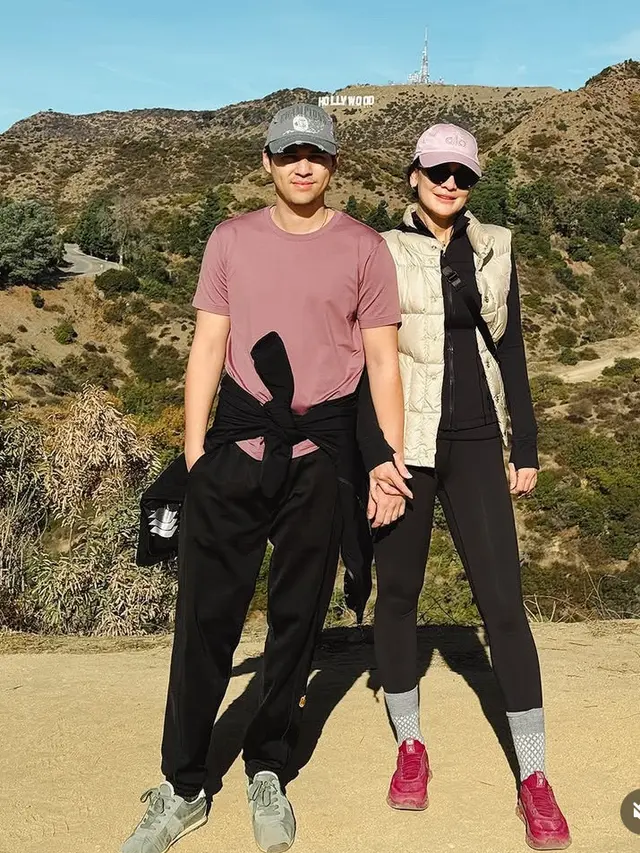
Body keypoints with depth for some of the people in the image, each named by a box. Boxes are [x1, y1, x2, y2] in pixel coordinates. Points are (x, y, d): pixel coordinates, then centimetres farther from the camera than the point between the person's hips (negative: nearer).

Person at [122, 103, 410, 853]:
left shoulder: (363, 248, 4)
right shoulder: (231, 240, 8)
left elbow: (383, 360, 4)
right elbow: (207, 348, 6)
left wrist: (393, 457, -5)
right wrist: (193, 454, -1)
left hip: (322, 451, 0)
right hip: (239, 438, 1)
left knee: (297, 616, 8)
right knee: (206, 614, -1)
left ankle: (267, 773, 26)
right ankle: (182, 789, 13)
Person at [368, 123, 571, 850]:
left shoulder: (494, 250, 9)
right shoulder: (383, 253, 0)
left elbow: (509, 352, 12)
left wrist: (525, 446, 9)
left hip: (473, 443, 2)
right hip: (400, 442, -1)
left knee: (503, 602, -3)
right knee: (398, 593, 8)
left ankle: (533, 778, 7)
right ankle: (410, 746, 27)